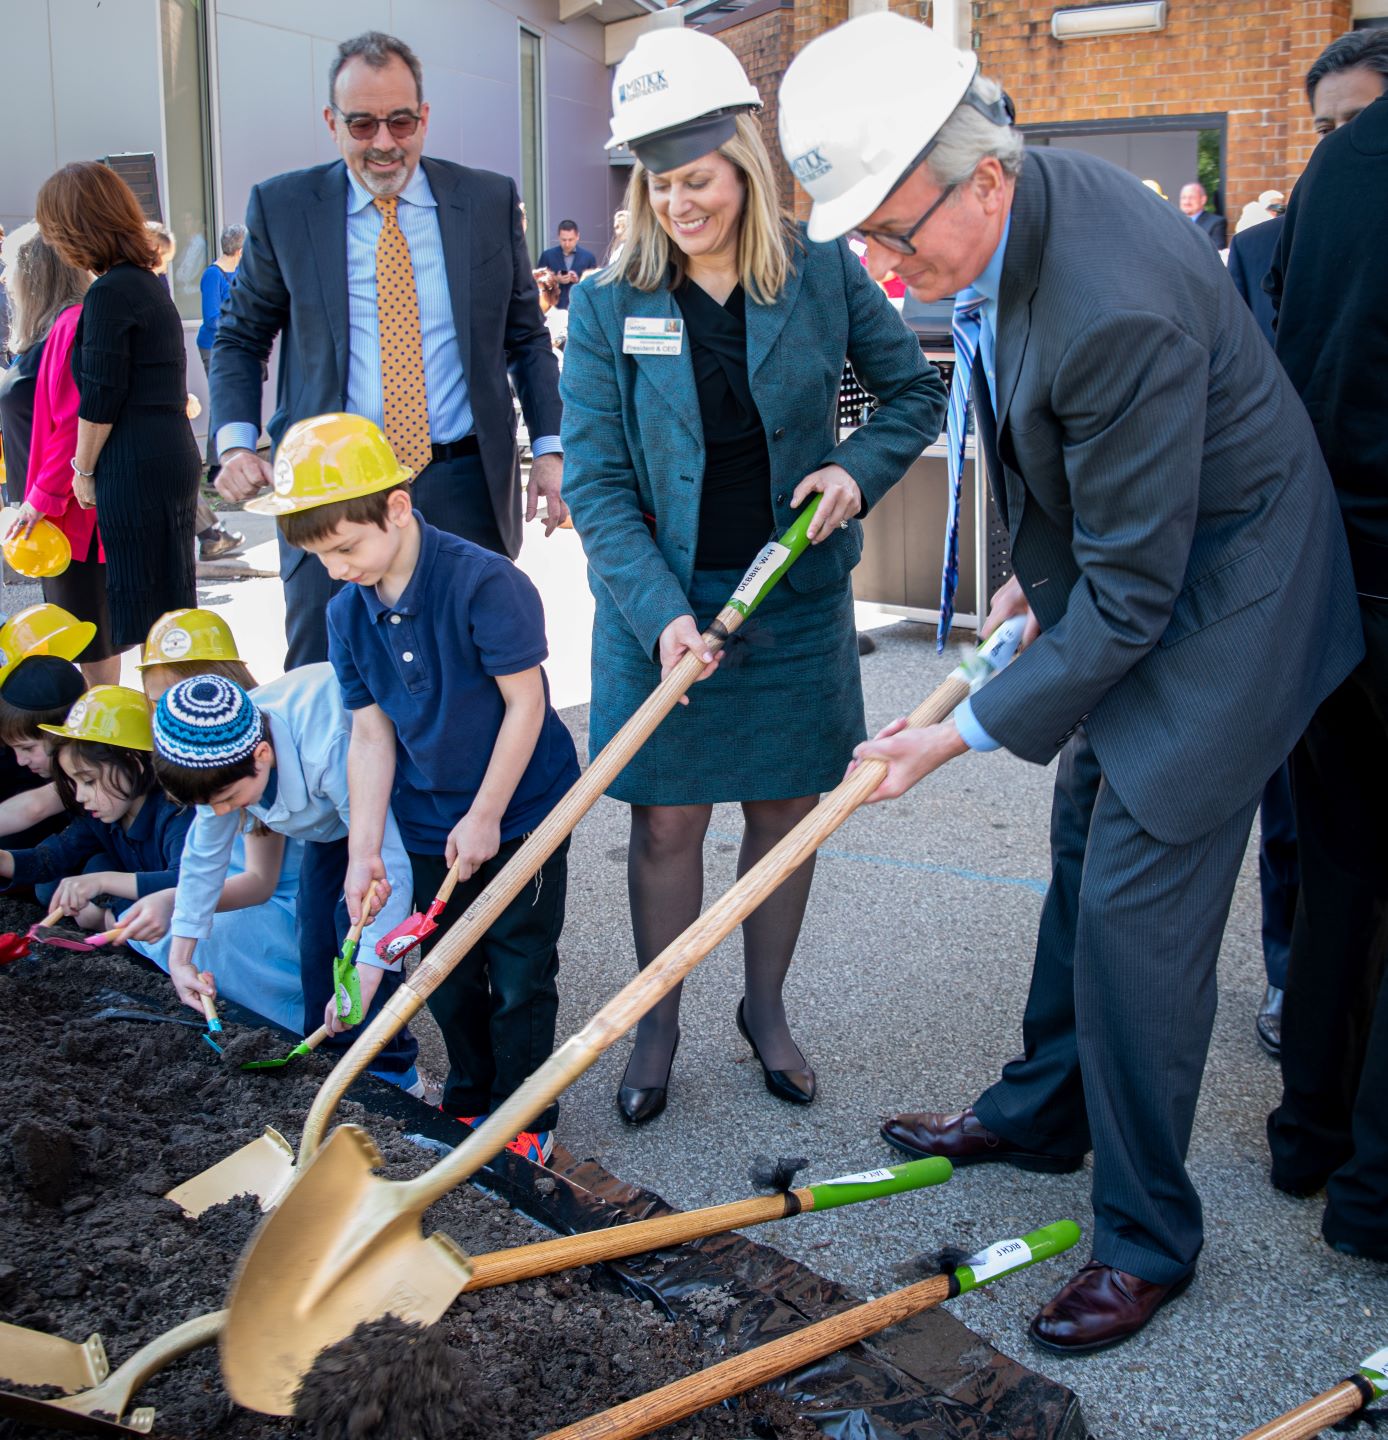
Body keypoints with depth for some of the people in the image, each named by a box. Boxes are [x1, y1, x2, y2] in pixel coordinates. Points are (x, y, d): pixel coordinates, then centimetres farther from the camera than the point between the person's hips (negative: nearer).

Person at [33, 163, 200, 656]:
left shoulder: (109, 293, -13)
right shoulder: (149, 283, 15)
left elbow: (100, 399, -14)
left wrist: (83, 470, -2)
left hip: (134, 471, -9)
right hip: (175, 460, 9)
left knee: (141, 612, -3)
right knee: (171, 601, 14)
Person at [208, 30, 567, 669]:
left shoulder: (490, 201, 5)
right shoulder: (281, 207, 3)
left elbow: (527, 338, 12)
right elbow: (239, 338, 11)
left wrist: (549, 448, -1)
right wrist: (236, 442, -5)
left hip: (464, 487, 1)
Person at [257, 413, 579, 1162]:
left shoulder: (485, 584, -23)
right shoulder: (348, 614, -4)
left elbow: (525, 705, -19)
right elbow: (371, 735, 0)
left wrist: (484, 817, -15)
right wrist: (364, 848, -6)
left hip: (521, 806, -6)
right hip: (428, 822, 6)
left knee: (519, 974, 3)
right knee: (447, 974, 15)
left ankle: (526, 1117, 19)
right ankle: (470, 1101, 34)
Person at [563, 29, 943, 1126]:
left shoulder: (825, 275, -3)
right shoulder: (608, 306, -6)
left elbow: (914, 390, 10)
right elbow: (595, 482, -9)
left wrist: (860, 467, -10)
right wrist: (660, 612, -20)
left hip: (797, 596, 1)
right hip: (662, 603, -1)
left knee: (787, 808, 11)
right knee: (666, 822, 5)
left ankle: (766, 1008, 32)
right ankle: (657, 1026, 25)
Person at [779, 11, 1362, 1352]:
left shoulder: (1116, 311, -36)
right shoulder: (1008, 210, -6)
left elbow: (1129, 594, -29)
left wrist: (968, 730, -23)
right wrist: (1036, 570, 11)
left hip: (1216, 600, -10)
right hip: (1121, 565, 10)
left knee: (1133, 910, -6)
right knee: (1083, 854, 20)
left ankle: (1144, 1235, 13)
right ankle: (1041, 1111, 41)